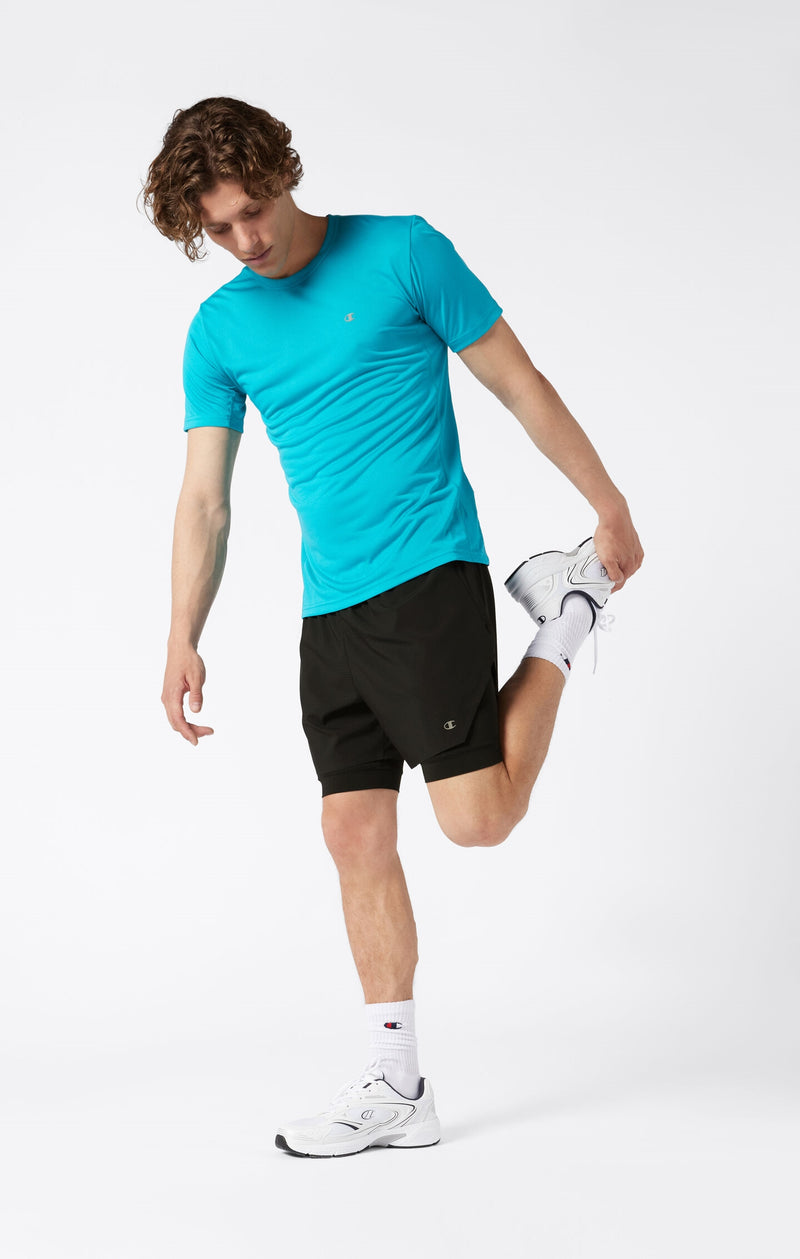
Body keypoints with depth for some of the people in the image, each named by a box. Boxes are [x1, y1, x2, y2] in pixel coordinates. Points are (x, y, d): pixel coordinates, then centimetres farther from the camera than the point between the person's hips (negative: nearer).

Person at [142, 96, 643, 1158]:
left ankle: (566, 615, 10)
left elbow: (518, 383, 2)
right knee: (358, 839, 3)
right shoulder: (219, 329, 10)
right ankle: (397, 1087, 13)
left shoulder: (403, 252, -2)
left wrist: (611, 506, 2)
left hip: (428, 576, -5)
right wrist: (184, 641, 5)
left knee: (477, 818, -14)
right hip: (329, 611, 5)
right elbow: (205, 500, 12)